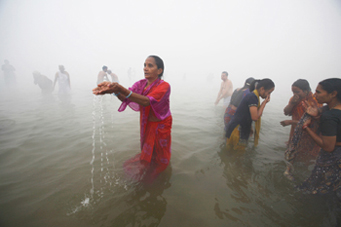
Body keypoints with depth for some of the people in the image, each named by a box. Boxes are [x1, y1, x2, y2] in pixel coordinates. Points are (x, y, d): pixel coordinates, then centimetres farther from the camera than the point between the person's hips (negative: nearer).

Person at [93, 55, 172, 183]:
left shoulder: (164, 86, -25)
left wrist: (121, 89, -51)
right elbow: (126, 98, -21)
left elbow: (146, 101, -41)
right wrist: (114, 90, -43)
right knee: (146, 151, 24)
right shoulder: (141, 84, -5)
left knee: (158, 155, 16)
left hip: (160, 126, -4)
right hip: (146, 125, 5)